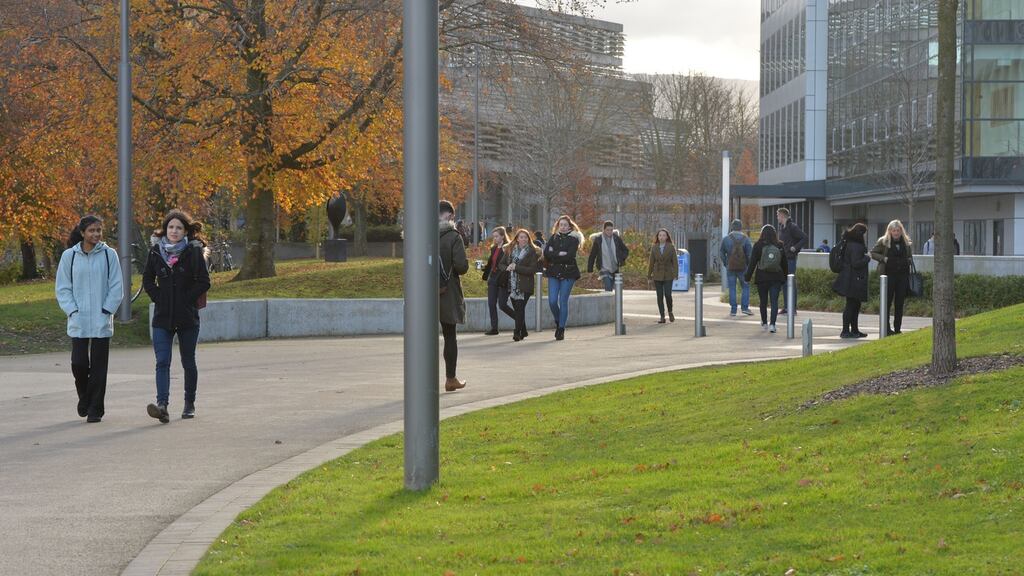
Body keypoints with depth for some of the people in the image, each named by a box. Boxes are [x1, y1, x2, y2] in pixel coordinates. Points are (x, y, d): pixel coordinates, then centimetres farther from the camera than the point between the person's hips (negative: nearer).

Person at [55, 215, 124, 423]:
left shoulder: (109, 254, 1)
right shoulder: (69, 256, 2)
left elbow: (116, 287, 3)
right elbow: (62, 288, 6)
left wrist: (106, 310, -5)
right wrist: (72, 310, -4)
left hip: (102, 321, 0)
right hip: (78, 321, 0)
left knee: (98, 366, 0)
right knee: (78, 363, -5)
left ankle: (95, 409, 8)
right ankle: (84, 396, 24)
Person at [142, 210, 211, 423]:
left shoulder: (194, 251, -4)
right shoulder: (156, 252, 5)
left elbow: (204, 282, -6)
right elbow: (147, 280, 16)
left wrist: (187, 300, -9)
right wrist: (158, 298, 3)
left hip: (187, 317, -2)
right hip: (162, 318, 2)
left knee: (188, 362, 10)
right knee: (162, 362, -12)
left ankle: (189, 404, 25)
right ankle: (162, 405, -24)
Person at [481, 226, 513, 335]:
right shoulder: (494, 248, 12)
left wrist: (504, 279, -22)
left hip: (503, 280, -8)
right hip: (493, 279, 8)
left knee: (502, 305, -7)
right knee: (491, 304, 4)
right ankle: (494, 328, 9)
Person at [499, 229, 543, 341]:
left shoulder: (532, 252, -3)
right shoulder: (510, 250, 10)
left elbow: (532, 269, -12)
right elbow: (501, 264, 12)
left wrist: (516, 267, -17)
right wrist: (507, 268, -11)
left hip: (524, 286, -5)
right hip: (512, 284, 5)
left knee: (520, 309, -13)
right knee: (517, 309, 10)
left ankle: (518, 333, -11)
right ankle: (523, 331, 24)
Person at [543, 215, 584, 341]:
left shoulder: (573, 239, 2)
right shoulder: (553, 238, 13)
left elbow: (570, 256, -12)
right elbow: (546, 253, 0)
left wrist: (554, 255, -8)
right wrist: (560, 254, -11)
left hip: (568, 273, -3)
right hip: (553, 273, 3)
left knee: (563, 301, -5)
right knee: (552, 301, -5)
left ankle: (561, 329, 2)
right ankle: (558, 322, 20)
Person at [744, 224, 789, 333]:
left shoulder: (758, 246, -6)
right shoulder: (780, 246, 0)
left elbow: (752, 262, -5)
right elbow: (785, 263, 8)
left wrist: (748, 276, 3)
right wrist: (785, 276, 19)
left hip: (762, 278, -1)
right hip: (776, 278, 1)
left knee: (763, 301, 13)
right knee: (774, 301, -1)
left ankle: (764, 323, 25)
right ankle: (772, 324, -14)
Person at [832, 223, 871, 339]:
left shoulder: (849, 243, 13)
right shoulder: (855, 246, -19)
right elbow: (856, 263, -23)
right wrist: (867, 258, -10)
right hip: (853, 280, -11)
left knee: (856, 305, 16)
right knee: (851, 305, -6)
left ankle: (854, 330, 23)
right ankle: (845, 331, -3)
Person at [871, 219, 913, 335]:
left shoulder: (907, 243, 11)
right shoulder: (883, 242, 0)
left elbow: (910, 256, 23)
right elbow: (873, 253, 3)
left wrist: (907, 261, 2)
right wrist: (884, 258, -10)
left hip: (902, 274, 4)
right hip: (888, 274, -4)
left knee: (900, 302, 5)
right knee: (887, 301, -4)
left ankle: (897, 328, 11)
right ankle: (886, 328, 2)